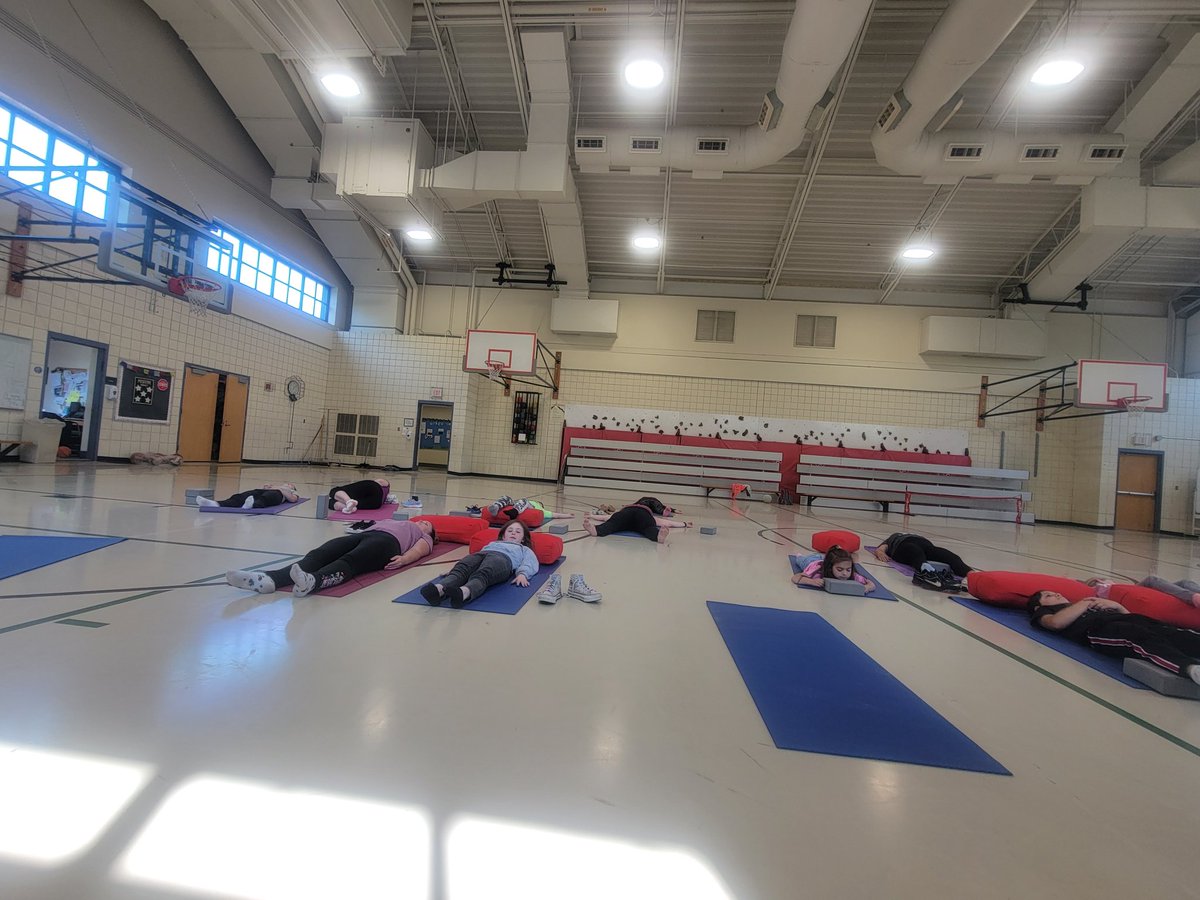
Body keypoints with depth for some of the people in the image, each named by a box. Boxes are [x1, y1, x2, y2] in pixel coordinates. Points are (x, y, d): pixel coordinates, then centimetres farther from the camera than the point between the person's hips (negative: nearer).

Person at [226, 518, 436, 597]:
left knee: (349, 561, -38)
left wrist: (403, 559, -16)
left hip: (387, 541, -5)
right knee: (318, 555, -25)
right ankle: (269, 580, -50)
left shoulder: (424, 537, 29)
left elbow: (419, 550, 7)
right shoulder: (390, 521, 47)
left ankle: (312, 581, -68)